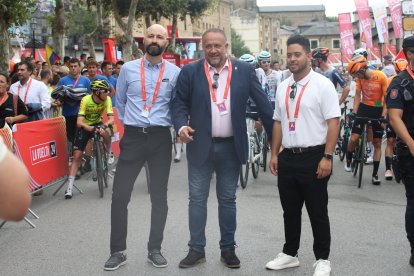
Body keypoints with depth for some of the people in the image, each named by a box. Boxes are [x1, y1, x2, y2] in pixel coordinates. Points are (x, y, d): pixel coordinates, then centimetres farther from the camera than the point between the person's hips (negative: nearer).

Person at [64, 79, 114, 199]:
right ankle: (70, 187, -2)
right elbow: (79, 122, -31)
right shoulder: (86, 100, -26)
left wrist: (104, 125, -47)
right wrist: (91, 128, -50)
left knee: (106, 131, -35)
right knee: (77, 156, -9)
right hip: (84, 127, -1)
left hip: (97, 124, 2)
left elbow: (111, 119, -25)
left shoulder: (107, 99, -18)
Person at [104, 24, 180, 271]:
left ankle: (155, 249, 22)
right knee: (120, 195, -1)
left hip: (161, 138, 0)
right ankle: (118, 251, 12)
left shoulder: (174, 72, 0)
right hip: (132, 137, 1)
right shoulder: (128, 69, 4)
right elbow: (120, 103, 15)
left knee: (159, 196, 8)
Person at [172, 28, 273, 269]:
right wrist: (182, 125, -17)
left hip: (231, 146, 0)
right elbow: (180, 103, 2)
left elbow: (262, 103, 0)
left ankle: (228, 249, 22)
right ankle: (197, 249, 17)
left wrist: (276, 137, -1)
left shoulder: (245, 70, 0)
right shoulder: (190, 71, -1)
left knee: (228, 200, 11)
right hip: (200, 145, 0)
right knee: (197, 199, 6)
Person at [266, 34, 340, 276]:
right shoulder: (283, 87, 11)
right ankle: (290, 254, 30)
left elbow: (333, 122, -12)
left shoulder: (322, 84, -8)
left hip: (313, 157, -6)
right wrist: (275, 154, 12)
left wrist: (327, 157, -17)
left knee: (317, 212, 5)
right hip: (287, 158, 6)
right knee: (290, 211, 15)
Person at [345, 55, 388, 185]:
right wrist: (354, 112, -9)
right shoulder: (360, 77, -8)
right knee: (353, 139, -9)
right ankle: (348, 160, 19)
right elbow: (357, 95, 0)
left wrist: (383, 116, -17)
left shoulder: (381, 77, -19)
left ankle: (375, 174, 14)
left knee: (377, 143, 5)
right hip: (364, 108, 2)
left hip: (378, 110, -2)